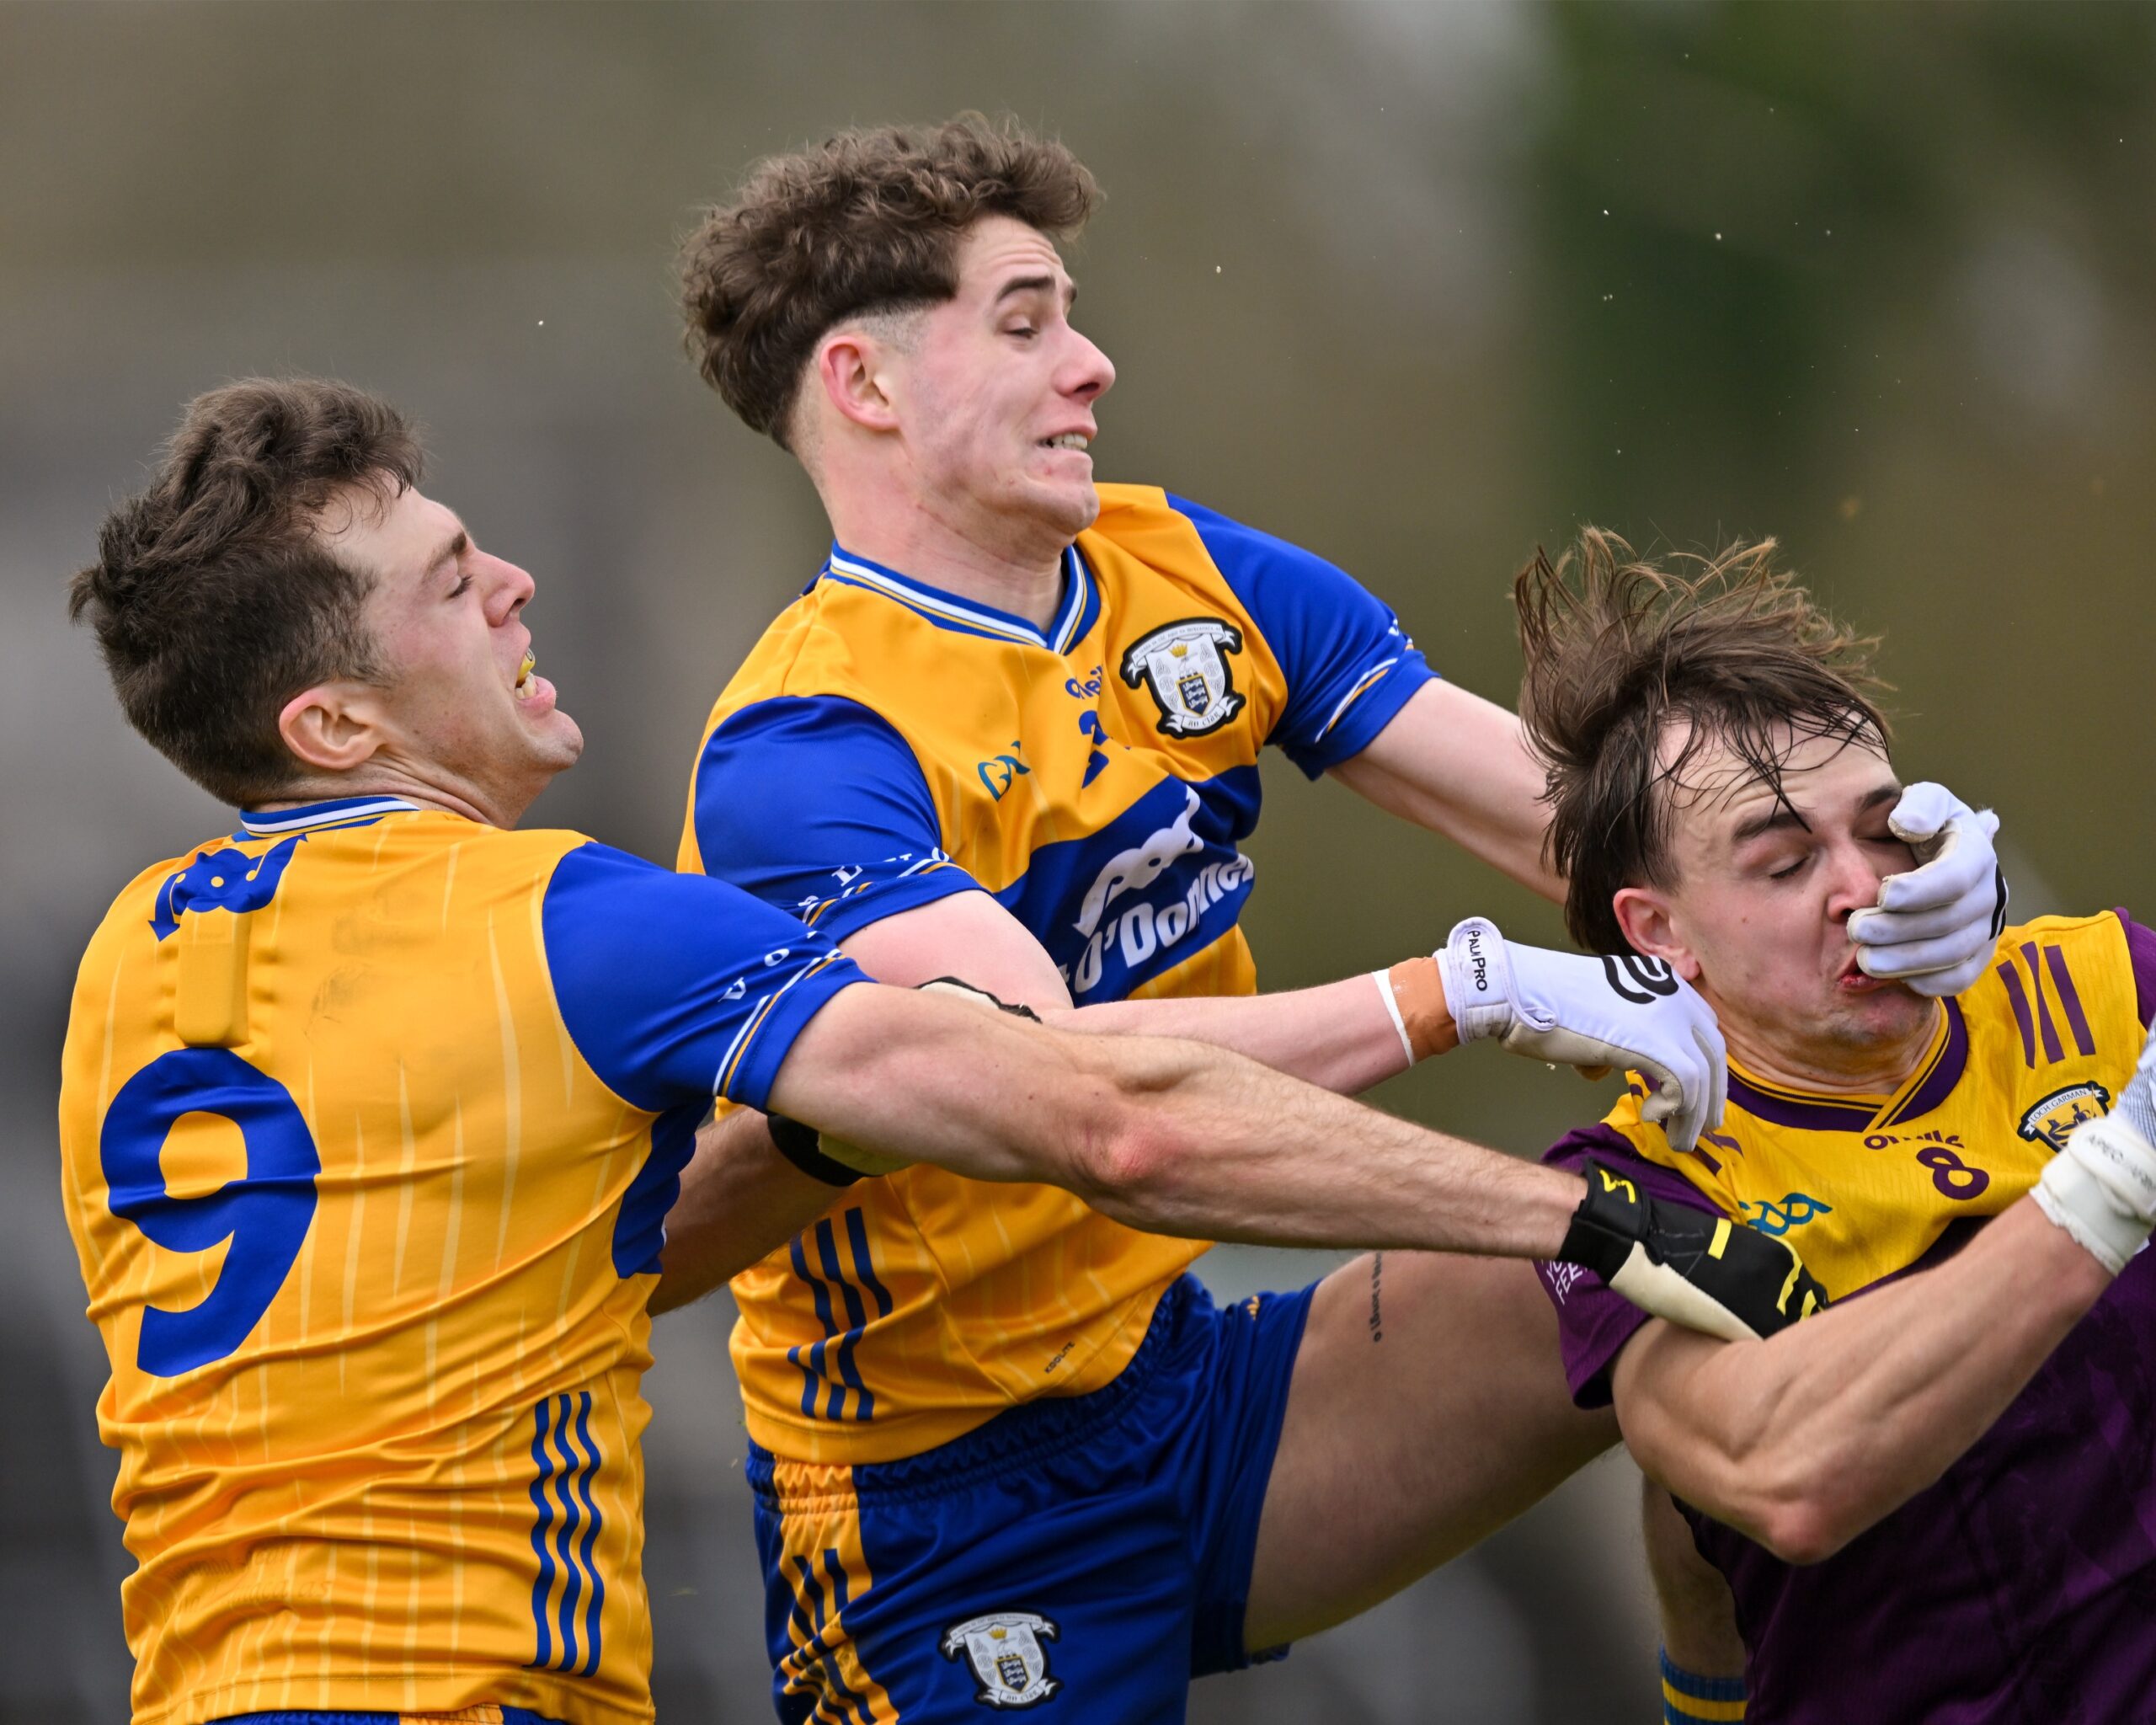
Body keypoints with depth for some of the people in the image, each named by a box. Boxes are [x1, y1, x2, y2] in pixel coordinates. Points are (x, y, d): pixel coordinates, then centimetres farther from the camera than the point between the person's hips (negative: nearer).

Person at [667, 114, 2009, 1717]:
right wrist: (1472, 988, -37)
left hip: (1191, 1388, 7)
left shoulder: (1191, 578, 4)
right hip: (956, 1510, -7)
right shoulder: (797, 760, -20)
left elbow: (1579, 815, -2)